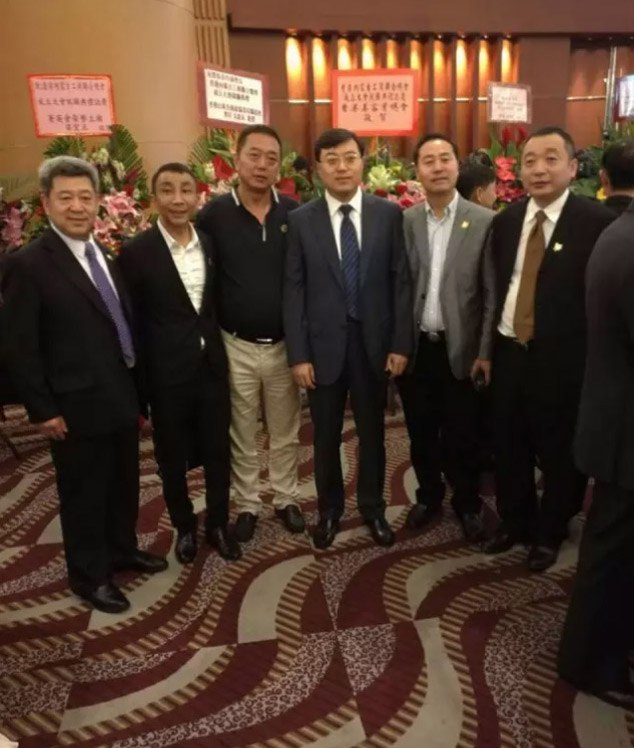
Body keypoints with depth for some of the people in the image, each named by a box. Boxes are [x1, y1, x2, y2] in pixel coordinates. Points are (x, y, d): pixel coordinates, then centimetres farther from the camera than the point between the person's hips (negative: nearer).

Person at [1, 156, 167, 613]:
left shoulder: (106, 256, 9)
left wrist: (137, 389, 10)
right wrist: (43, 410, -14)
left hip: (122, 397, 7)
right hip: (77, 405, -7)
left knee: (125, 483, 21)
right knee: (84, 493, 10)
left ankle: (122, 549, 43)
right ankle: (89, 574, 30)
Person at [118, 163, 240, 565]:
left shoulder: (211, 245, 4)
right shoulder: (136, 251, -8)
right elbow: (131, 321, -6)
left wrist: (222, 350, 6)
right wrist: (139, 380, -7)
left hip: (212, 367, 3)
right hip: (166, 374, -3)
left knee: (217, 451, 13)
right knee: (173, 458, 13)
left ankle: (218, 523, 34)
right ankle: (185, 526, 35)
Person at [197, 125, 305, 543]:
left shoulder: (295, 214, -3)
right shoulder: (215, 214, -6)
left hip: (284, 345, 1)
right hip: (235, 346, -1)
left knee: (285, 433, 16)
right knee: (242, 435, 14)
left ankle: (286, 498, 35)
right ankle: (247, 505, 32)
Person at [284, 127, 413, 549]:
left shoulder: (389, 214, 0)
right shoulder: (301, 220, -2)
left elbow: (402, 282, 0)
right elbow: (294, 291, -3)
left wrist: (400, 344, -5)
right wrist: (299, 354, -8)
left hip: (374, 342, 1)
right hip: (324, 345, 0)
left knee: (372, 432, 14)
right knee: (327, 436, 13)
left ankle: (373, 508, 35)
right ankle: (329, 510, 35)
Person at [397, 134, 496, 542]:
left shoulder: (485, 221, -4)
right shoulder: (402, 221, 1)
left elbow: (492, 293, -4)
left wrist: (486, 352, -7)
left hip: (461, 347, -1)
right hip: (414, 346, 2)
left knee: (463, 434, 10)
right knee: (421, 431, 15)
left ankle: (468, 503, 32)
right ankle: (428, 494, 37)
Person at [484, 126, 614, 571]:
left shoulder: (598, 221, -11)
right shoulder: (506, 220, 6)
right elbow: (496, 286, 10)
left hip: (564, 359, -5)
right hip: (509, 352, 5)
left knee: (559, 454, 11)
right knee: (509, 447, 17)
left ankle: (549, 533, 34)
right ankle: (514, 521, 39)